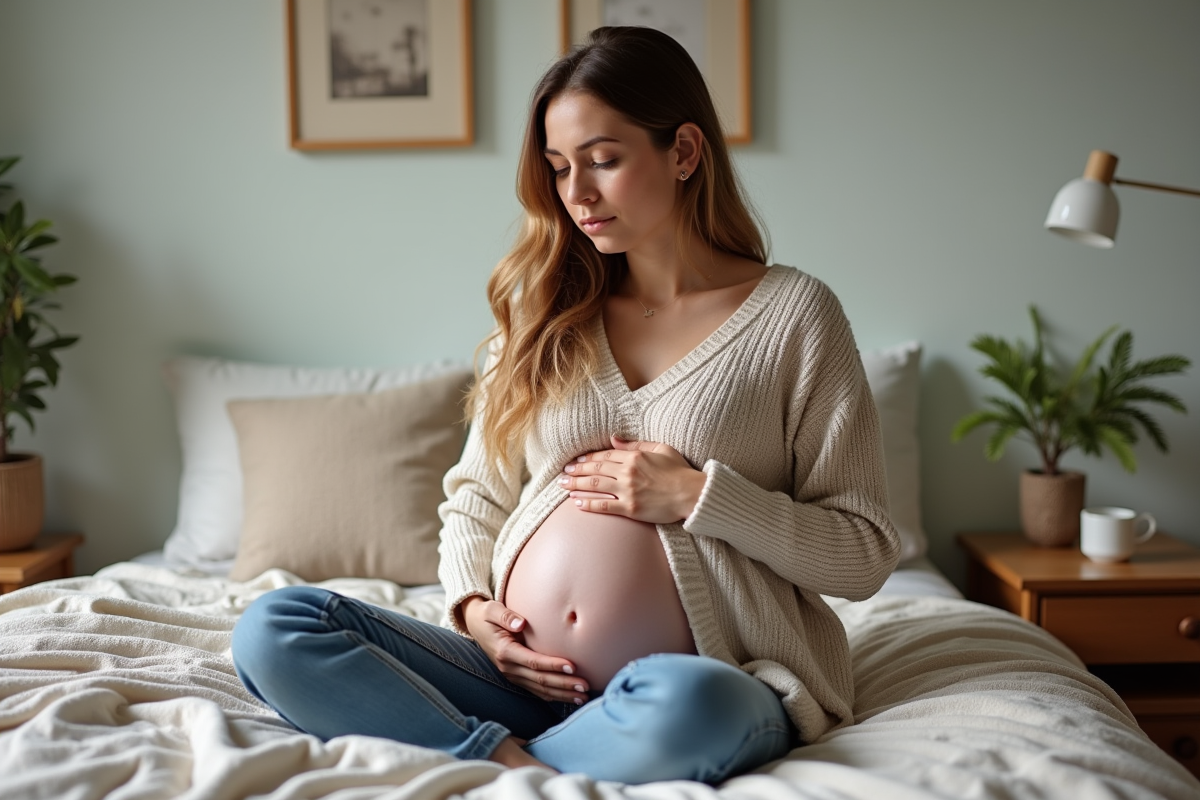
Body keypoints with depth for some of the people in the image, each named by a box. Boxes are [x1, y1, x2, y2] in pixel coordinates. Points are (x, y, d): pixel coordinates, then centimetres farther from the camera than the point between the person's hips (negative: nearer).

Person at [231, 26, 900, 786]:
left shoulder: (793, 314, 0)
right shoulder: (549, 313, 13)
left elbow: (865, 553, -1)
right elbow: (476, 493, 17)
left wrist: (698, 496, -12)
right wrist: (471, 607, -3)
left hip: (720, 677, -3)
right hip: (527, 672, 4)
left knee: (682, 709, -41)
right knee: (271, 630, -14)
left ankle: (502, 762, -14)